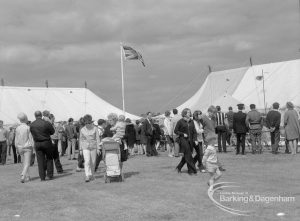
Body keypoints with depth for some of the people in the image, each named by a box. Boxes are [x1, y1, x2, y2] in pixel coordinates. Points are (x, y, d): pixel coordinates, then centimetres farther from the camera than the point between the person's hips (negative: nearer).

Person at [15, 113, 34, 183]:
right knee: (27, 163, -4)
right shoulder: (28, 128, -13)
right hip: (28, 147, -5)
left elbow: (16, 139, 4)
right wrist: (33, 147, -2)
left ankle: (27, 176, 22)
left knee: (25, 162, 18)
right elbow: (31, 138, -10)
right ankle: (23, 176, -20)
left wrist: (17, 148, 13)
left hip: (20, 147, 5)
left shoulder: (17, 128, -1)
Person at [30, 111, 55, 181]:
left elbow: (32, 134, 4)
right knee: (49, 158, 13)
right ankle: (50, 175, 12)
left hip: (37, 143, 2)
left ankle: (42, 177, 5)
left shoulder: (31, 125, -4)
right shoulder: (46, 123, -12)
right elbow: (52, 131, -1)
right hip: (47, 142, -2)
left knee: (40, 160, 6)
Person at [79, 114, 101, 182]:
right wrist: (80, 149, 8)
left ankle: (92, 175, 24)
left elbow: (97, 138, 0)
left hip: (93, 147, 1)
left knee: (93, 162, 7)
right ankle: (87, 176, -16)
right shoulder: (82, 130, 0)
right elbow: (81, 140, 9)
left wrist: (98, 148, -4)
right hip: (85, 147, 0)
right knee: (87, 161, -14)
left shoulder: (95, 128, -3)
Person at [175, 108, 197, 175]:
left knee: (186, 155, 8)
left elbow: (194, 131, 9)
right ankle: (191, 170, -5)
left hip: (190, 140, 5)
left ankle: (179, 167, 28)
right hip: (183, 140, -5)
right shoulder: (180, 121, -4)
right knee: (188, 155, -10)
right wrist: (183, 134, -13)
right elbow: (176, 131, -1)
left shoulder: (191, 121, 9)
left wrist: (195, 140, -2)